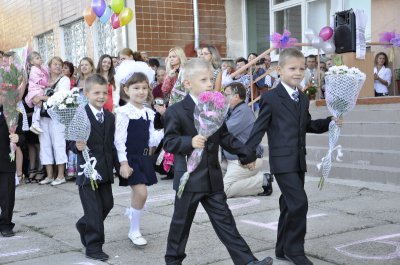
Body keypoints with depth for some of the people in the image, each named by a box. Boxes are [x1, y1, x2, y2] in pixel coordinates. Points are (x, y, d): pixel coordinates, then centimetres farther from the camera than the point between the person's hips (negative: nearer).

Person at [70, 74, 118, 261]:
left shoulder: (110, 117, 9)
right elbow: (72, 142, -12)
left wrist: (118, 165, 12)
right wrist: (77, 146, -33)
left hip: (105, 170, 7)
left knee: (107, 204, 15)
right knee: (94, 209, -2)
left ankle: (84, 226, 41)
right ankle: (93, 247, 11)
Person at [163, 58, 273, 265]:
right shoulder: (176, 111, -10)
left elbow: (225, 138, 11)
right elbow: (169, 142, -14)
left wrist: (246, 153, 2)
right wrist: (190, 141, -31)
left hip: (213, 177, 5)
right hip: (189, 178, -5)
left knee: (225, 221, 7)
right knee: (181, 221, 8)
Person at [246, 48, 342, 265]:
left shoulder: (303, 99, 13)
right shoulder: (271, 98, -9)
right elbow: (259, 128, -9)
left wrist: (330, 122, 7)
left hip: (298, 161, 8)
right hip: (282, 161, -7)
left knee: (290, 205, 13)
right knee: (299, 202, -14)